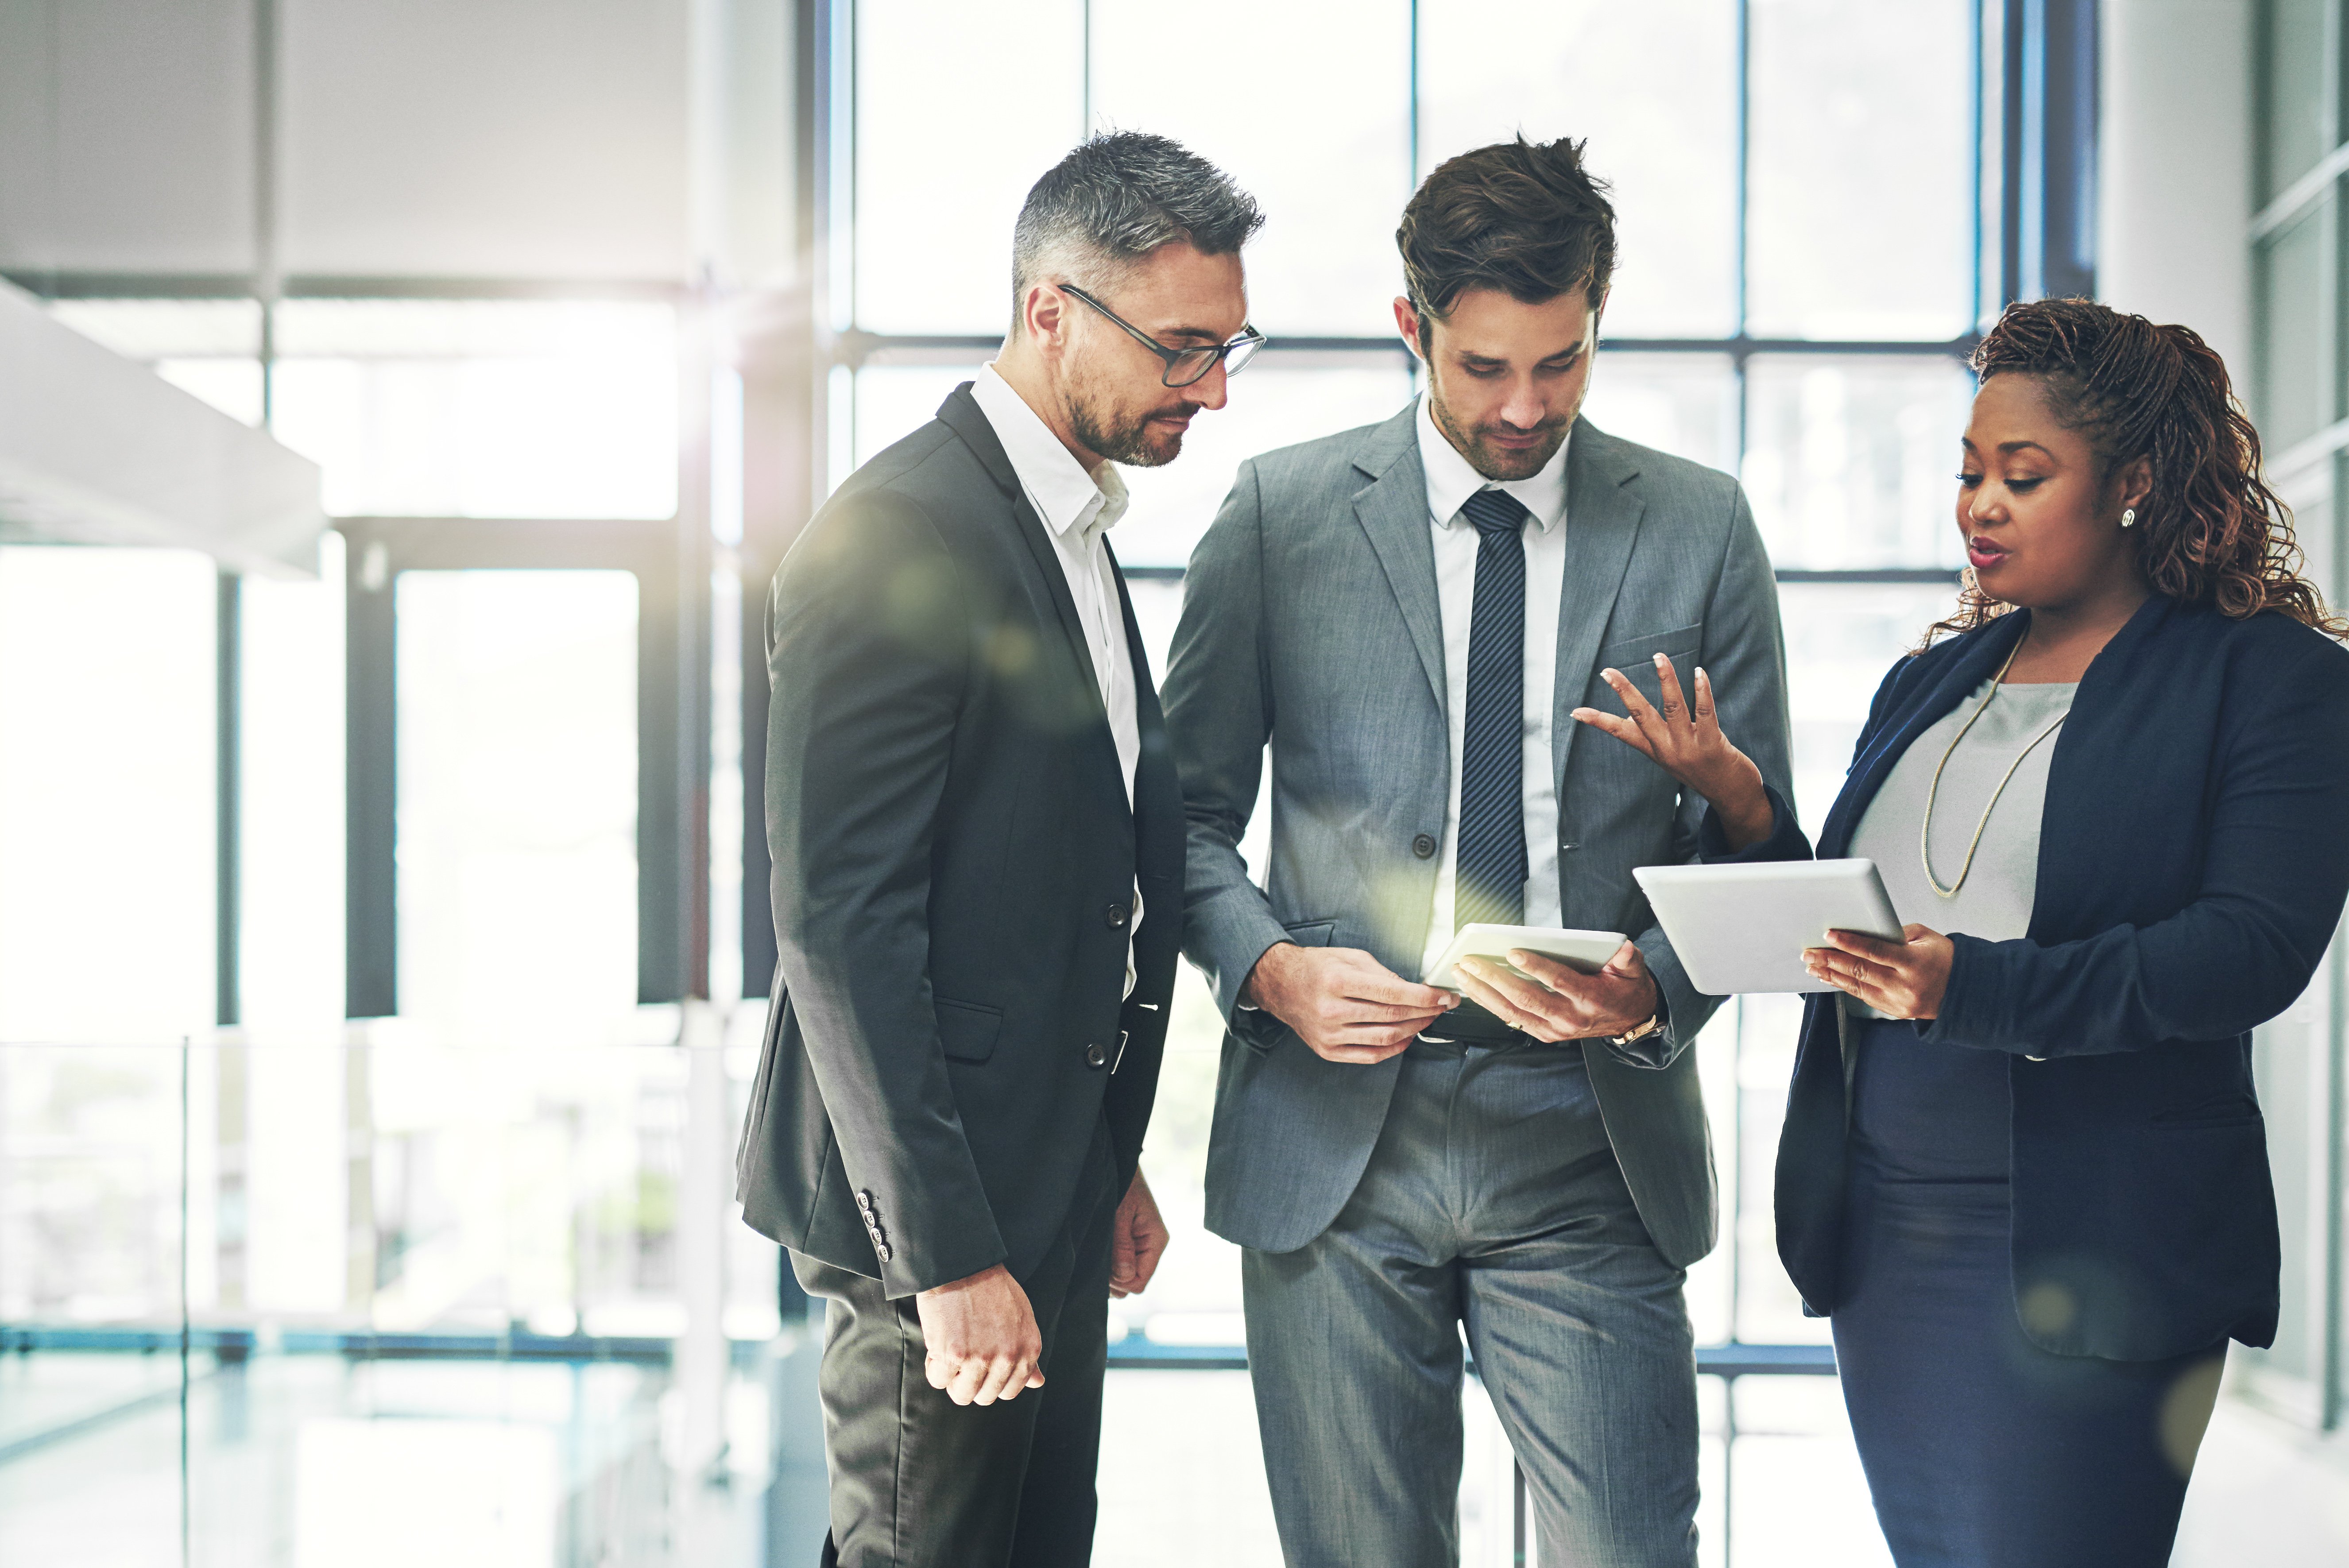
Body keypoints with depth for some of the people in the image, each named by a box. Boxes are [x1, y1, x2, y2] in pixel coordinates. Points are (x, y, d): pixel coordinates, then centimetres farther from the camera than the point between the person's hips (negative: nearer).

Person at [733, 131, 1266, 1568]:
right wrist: (949, 1256, -21)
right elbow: (840, 926, -21)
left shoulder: (1071, 532, 14)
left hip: (1048, 1192, 9)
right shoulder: (898, 541, -16)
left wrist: (1111, 1165, 18)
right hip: (939, 1216, -9)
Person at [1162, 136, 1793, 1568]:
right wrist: (1270, 965, -12)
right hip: (1334, 1139, 0)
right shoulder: (1282, 512, 4)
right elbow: (1192, 814, 7)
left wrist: (1649, 992, -13)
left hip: (1591, 1142, 0)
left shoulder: (1701, 529, 5)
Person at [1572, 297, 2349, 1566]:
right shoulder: (1928, 685, 15)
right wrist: (1744, 815, -4)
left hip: (2085, 1257, -6)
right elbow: (1839, 934, 15)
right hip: (1880, 1235, 6)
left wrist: (1975, 987, -28)